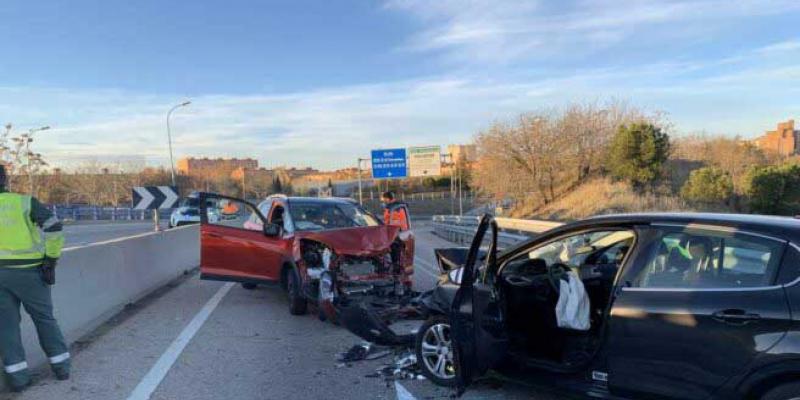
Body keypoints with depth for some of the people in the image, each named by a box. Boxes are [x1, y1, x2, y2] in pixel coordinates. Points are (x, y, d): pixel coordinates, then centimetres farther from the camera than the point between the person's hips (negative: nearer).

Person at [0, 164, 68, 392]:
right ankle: (61, 367, 17)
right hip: (29, 271, -1)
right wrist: (51, 261, -5)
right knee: (44, 318, 12)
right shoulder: (25, 202, -2)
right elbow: (53, 227, -12)